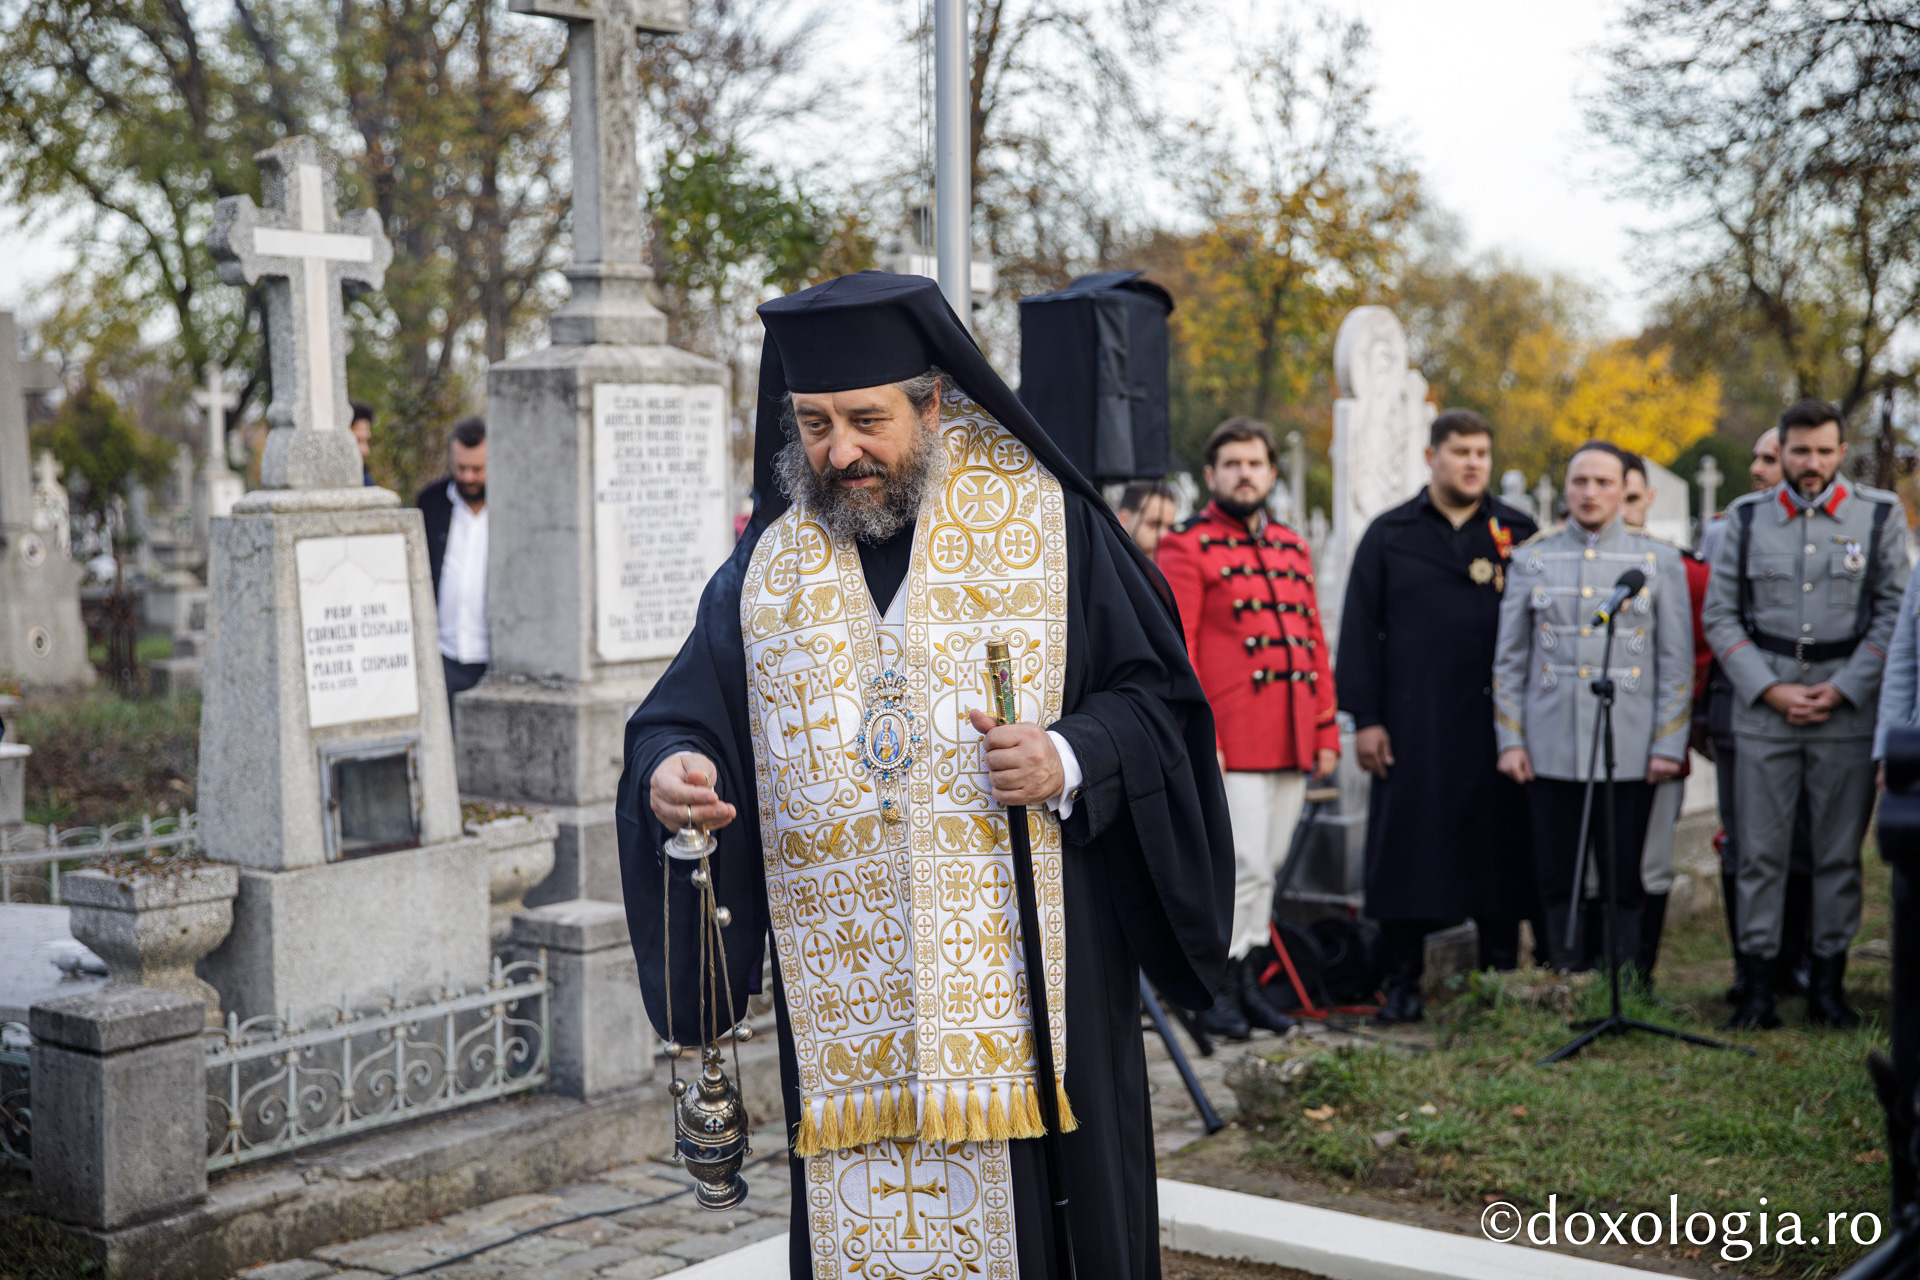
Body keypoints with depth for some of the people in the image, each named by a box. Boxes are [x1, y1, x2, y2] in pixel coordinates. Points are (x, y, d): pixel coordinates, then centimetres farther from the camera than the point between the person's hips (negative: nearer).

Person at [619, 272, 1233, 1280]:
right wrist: (669, 771, -15)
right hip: (845, 998, 3)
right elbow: (682, 714, 8)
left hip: (1028, 985, -2)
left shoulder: (1046, 519, 1)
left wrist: (1071, 760, -17)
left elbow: (1156, 694, 2)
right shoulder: (770, 564, 9)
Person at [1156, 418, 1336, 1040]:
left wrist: (1327, 731, 12)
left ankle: (1247, 981, 21)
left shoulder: (1293, 548, 17)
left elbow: (1314, 642, 19)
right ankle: (1216, 986, 4)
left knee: (1266, 867, 12)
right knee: (1243, 866, -9)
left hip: (1293, 747, 7)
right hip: (1232, 747, -7)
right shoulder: (1186, 548, -4)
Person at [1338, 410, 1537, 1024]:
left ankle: (1502, 975, 16)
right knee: (1406, 851, 0)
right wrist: (1364, 718, -3)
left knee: (1499, 850, 4)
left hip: (1498, 723, 1)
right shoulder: (1389, 535, 7)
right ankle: (1402, 983, 9)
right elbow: (1360, 632, 4)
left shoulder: (1518, 533, 11)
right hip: (1413, 726, -1)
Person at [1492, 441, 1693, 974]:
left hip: (1630, 753, -1)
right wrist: (1510, 740, 3)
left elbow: (1677, 663, 5)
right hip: (1550, 752, 1)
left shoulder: (1659, 560, 5)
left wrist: (1668, 746, -2)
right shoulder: (1531, 558, 8)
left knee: (1625, 885, 3)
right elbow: (1509, 659, 10)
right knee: (1555, 883, 4)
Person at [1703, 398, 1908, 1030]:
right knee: (1760, 852, 1)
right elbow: (1721, 616, 5)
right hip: (1763, 712, 0)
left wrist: (1841, 690, -7)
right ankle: (1756, 987, 7)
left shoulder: (1880, 515, 4)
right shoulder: (1747, 517, 5)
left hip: (1848, 712, 0)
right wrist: (1771, 690, -6)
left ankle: (1828, 982, 15)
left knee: (1840, 853, 5)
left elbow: (1893, 612, 2)